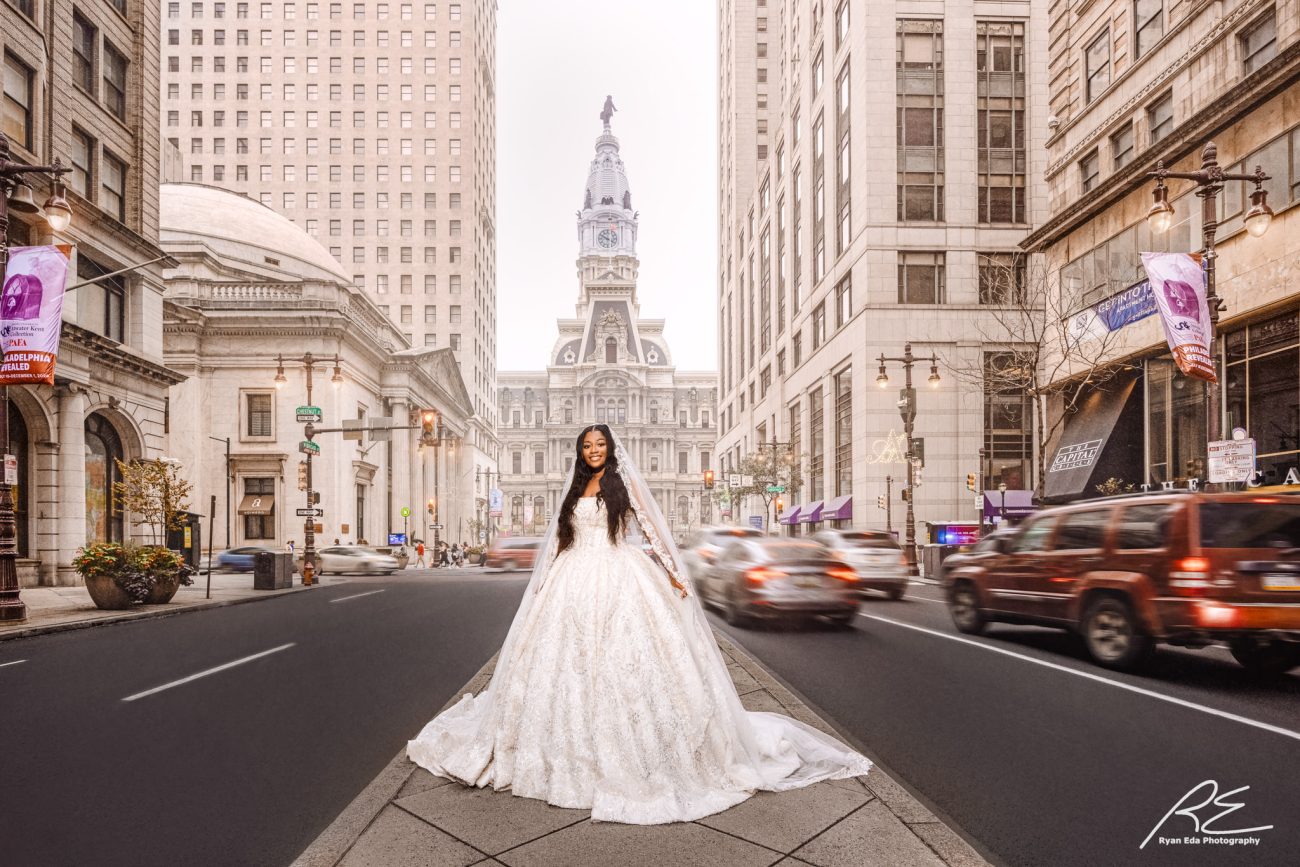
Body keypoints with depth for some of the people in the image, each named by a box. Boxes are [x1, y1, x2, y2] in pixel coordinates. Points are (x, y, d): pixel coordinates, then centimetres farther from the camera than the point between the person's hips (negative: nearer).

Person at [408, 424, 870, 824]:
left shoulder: (625, 481, 5)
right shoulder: (575, 489, 16)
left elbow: (652, 527, 1)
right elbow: (559, 540, 18)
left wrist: (673, 573, -5)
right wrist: (544, 585, 14)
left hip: (619, 579, -4)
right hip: (575, 583, 4)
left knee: (624, 661, -7)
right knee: (568, 661, 1)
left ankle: (633, 754, 2)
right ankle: (574, 753, 12)